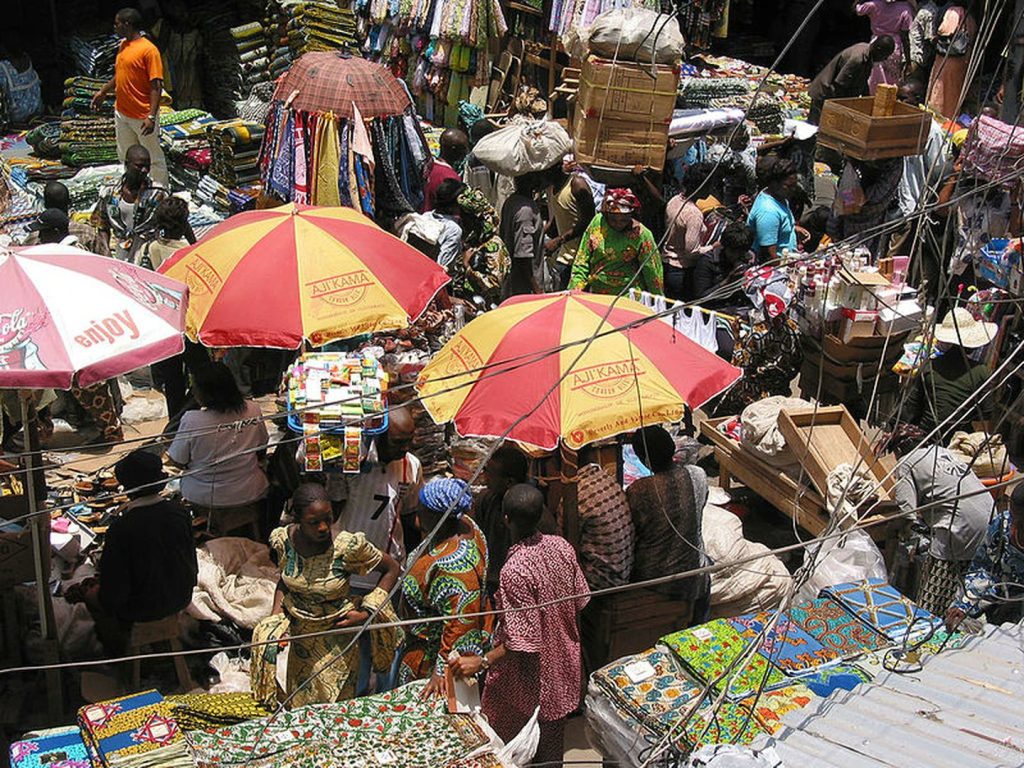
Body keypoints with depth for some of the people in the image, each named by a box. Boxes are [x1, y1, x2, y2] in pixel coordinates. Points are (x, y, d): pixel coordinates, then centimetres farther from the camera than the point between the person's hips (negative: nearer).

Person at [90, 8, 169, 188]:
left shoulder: (148, 50, -18)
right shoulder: (123, 45, 8)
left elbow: (156, 86, -21)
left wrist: (151, 117, -26)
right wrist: (103, 91, 23)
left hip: (142, 117, -8)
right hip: (122, 113, 8)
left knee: (154, 157, 4)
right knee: (126, 157, 18)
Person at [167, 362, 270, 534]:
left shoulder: (192, 420, -22)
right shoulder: (253, 411, -10)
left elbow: (177, 462, -9)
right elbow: (262, 450, 5)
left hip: (203, 501, -3)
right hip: (250, 495, 3)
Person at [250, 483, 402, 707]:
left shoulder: (348, 546, -24)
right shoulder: (282, 539, -13)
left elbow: (392, 569, -11)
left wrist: (366, 613, -16)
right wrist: (276, 619, -7)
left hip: (336, 630, -2)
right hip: (297, 628, 3)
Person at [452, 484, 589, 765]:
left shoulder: (514, 571, -32)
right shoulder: (562, 547, -11)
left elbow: (524, 642, -29)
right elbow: (580, 601, 2)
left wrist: (482, 662, -23)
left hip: (530, 682, -7)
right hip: (563, 667, 7)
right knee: (552, 746, 26)